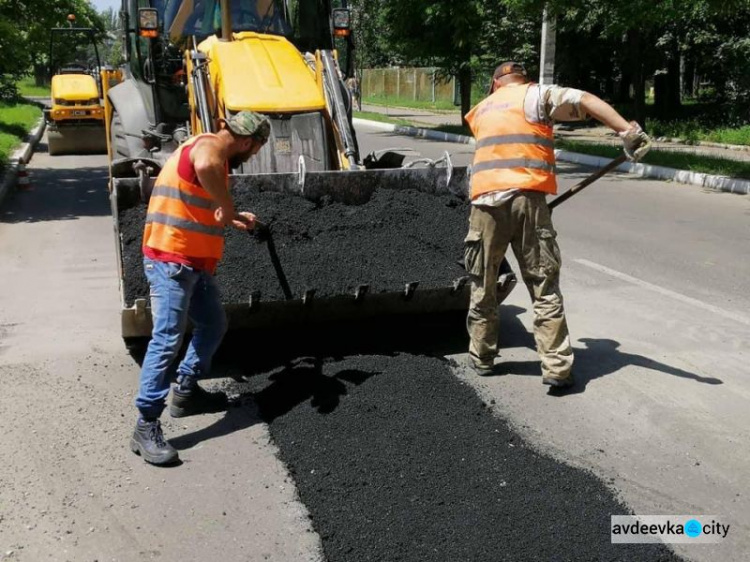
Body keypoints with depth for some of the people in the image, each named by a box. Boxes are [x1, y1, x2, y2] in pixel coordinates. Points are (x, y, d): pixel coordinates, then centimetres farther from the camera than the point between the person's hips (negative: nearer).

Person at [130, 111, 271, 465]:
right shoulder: (210, 146, -13)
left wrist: (233, 220, 36)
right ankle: (146, 428, -8)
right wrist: (227, 204, -27)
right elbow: (204, 167, -41)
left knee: (213, 325, 20)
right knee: (167, 339, -12)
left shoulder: (217, 154, 18)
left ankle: (186, 392, 33)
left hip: (195, 262, 10)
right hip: (170, 260, -10)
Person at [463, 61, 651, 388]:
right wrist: (628, 131, -12)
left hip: (486, 200, 3)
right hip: (528, 199, -3)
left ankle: (482, 357, 25)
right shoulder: (534, 95, 9)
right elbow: (586, 101, -6)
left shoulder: (481, 110, 23)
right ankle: (557, 367, 2)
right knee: (545, 288, 3)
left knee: (483, 286, 15)